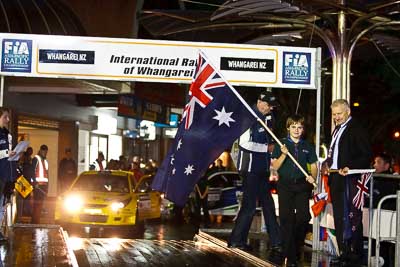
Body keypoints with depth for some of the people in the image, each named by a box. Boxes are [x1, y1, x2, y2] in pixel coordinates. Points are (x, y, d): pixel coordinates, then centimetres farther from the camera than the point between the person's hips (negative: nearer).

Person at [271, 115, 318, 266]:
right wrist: (284, 154, -15)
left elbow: (314, 165, 13)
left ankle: (297, 247, 19)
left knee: (303, 216, -7)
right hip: (285, 185, -1)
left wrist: (313, 177, -7)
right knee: (287, 218, -4)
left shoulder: (307, 146, 11)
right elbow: (274, 167, 0)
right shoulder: (281, 145, 5)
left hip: (302, 185, 2)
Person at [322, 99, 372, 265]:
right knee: (339, 218, 12)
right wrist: (327, 163, 10)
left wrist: (350, 168, -25)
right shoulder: (337, 130, 19)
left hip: (350, 179, -9)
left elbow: (366, 155, -15)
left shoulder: (357, 130, -9)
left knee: (351, 218, -7)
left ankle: (355, 255, -2)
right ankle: (344, 253, 20)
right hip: (336, 178, 9)